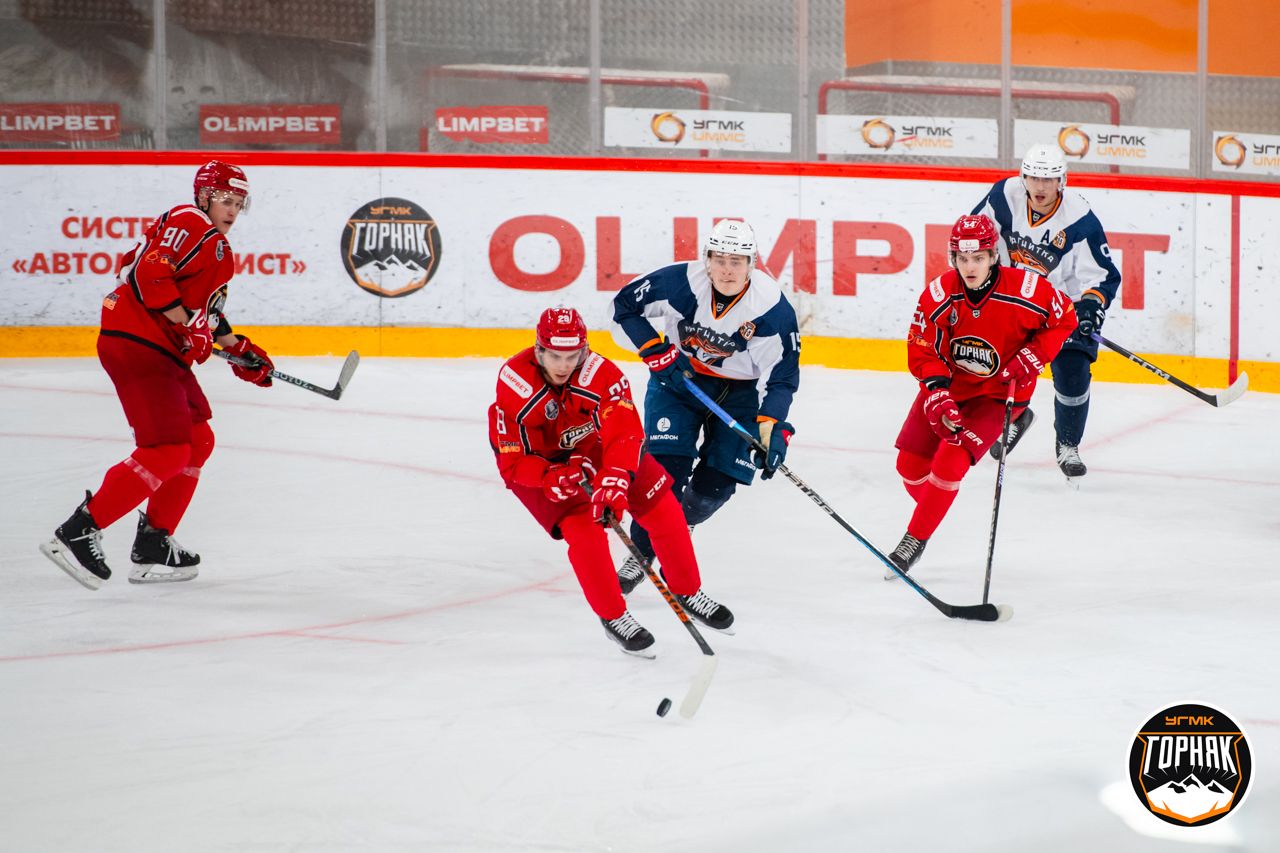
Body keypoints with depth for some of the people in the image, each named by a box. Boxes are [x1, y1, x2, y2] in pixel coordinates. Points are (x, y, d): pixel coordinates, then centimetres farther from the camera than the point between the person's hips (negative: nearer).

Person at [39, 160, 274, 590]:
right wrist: (187, 326, -21)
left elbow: (203, 308, 32)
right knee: (167, 451, -16)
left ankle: (153, 545, 19)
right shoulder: (189, 224, -10)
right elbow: (150, 272, -23)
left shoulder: (216, 246, 23)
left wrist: (237, 348, 28)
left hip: (164, 352, 11)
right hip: (135, 344, -11)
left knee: (198, 441, 15)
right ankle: (78, 533, -16)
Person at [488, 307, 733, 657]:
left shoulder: (600, 373, -30)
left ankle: (688, 591, 20)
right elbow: (513, 463, -26)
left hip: (593, 446, 3)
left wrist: (613, 480, -54)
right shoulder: (514, 384, -31)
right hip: (537, 461, -3)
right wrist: (556, 478, -42)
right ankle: (613, 616, -3)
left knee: (661, 507, -2)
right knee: (582, 527, -22)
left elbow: (624, 432, -38)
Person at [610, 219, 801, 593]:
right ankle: (642, 553, 2)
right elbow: (626, 306, -9)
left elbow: (781, 375, -20)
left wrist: (772, 428, -32)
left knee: (717, 481, -4)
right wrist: (655, 350, -18)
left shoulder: (772, 307, -24)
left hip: (740, 391, 0)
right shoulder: (680, 282, -22)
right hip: (677, 378, 0)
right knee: (667, 466, -14)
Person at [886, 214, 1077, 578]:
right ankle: (930, 506, 38)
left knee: (951, 461, -19)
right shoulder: (939, 294, -20)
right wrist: (937, 394, -26)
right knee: (912, 463, 4)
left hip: (998, 393, -3)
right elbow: (922, 349, -13)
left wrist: (1031, 358, -17)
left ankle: (915, 540, -6)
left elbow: (1064, 319, -7)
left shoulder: (1027, 290, -25)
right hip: (949, 383, 4)